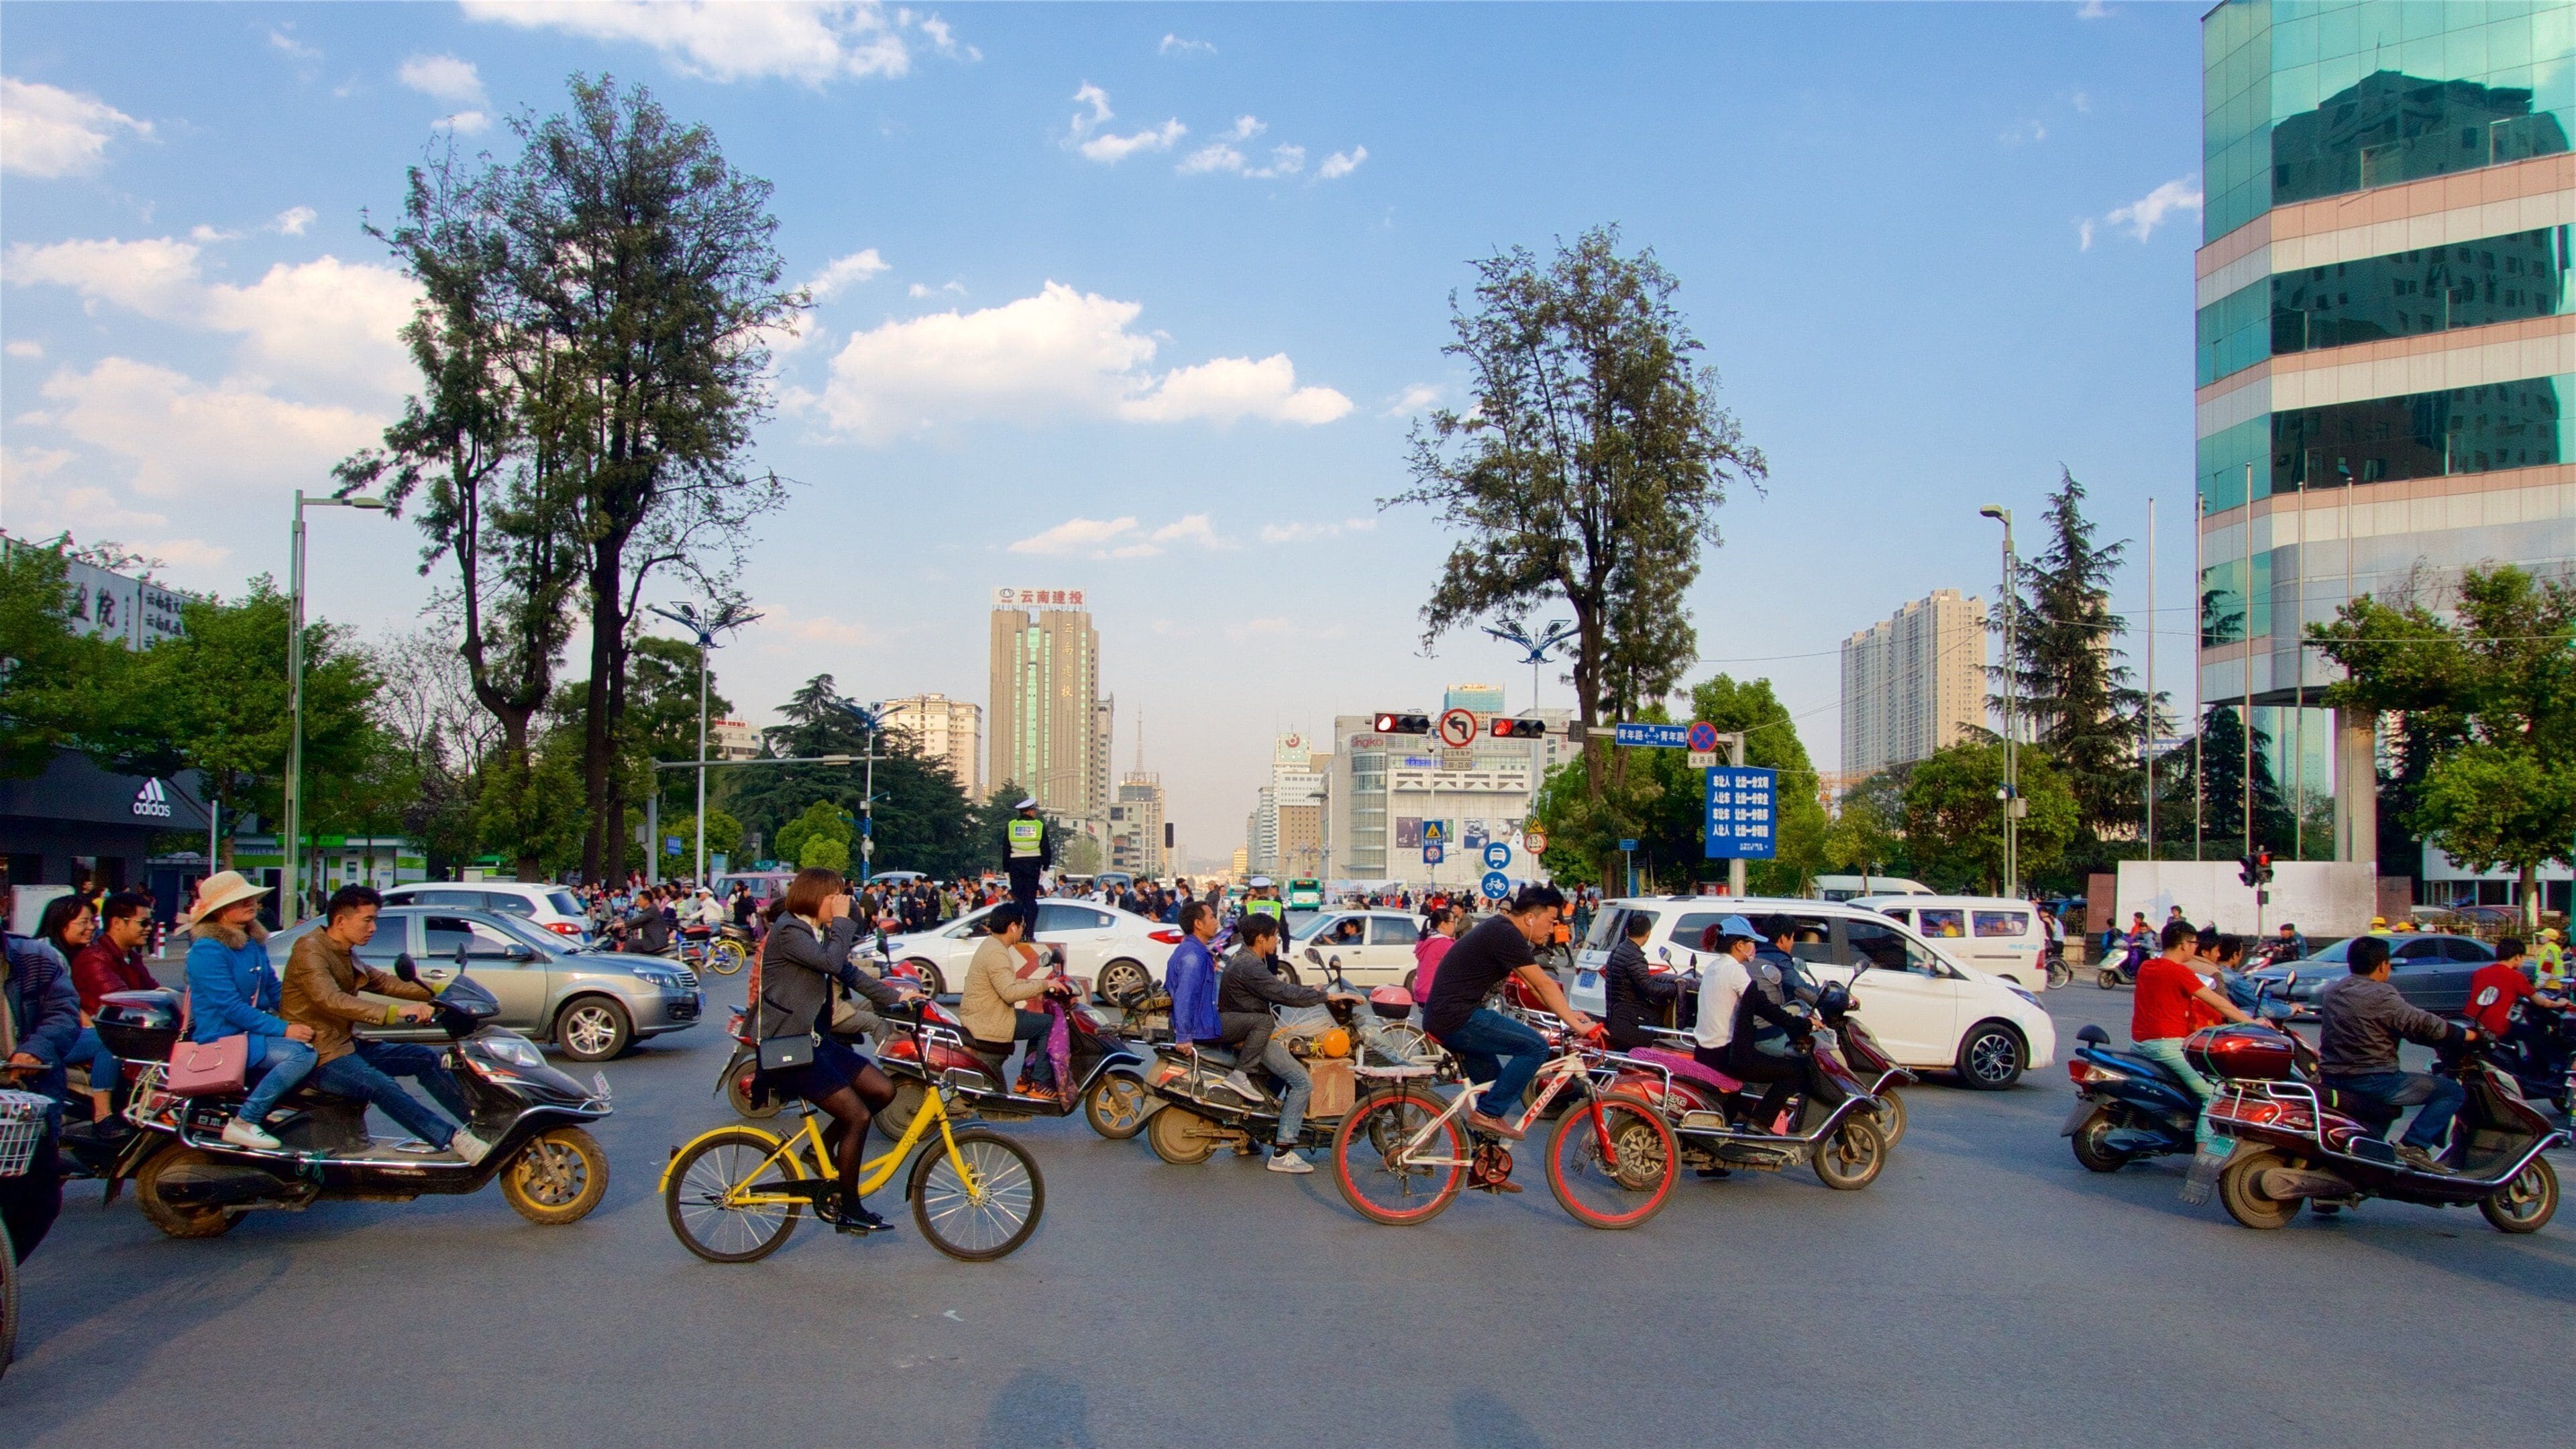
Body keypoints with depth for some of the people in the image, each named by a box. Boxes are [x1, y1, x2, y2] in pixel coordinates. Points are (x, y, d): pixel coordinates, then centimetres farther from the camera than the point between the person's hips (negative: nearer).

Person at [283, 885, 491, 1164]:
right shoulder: (310, 950, -17)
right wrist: (395, 1012, -42)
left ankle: (476, 1120, 4)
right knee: (382, 1087, -30)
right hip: (320, 1056, -10)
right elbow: (331, 1000, -32)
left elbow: (382, 981, 20)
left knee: (425, 1057, 3)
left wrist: (437, 992, 8)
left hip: (347, 1045, 10)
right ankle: (456, 1139, -39)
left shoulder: (345, 954, 14)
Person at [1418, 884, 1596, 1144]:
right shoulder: (1506, 935, -15)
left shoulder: (1500, 929, 16)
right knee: (1535, 1047, -14)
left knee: (1495, 1082, 21)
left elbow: (1533, 984, 20)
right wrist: (1576, 1025, -12)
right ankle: (1488, 1113, -10)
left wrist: (1568, 1013, 15)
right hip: (1457, 1018, -11)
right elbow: (1544, 985, -15)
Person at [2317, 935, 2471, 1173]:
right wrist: (2468, 1034, 3)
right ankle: (2414, 1145, -14)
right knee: (2454, 1092, 0)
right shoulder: (2381, 996, -14)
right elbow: (2425, 1026, -12)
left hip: (2331, 1076, 8)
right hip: (2373, 1080, -8)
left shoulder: (2331, 991, 9)